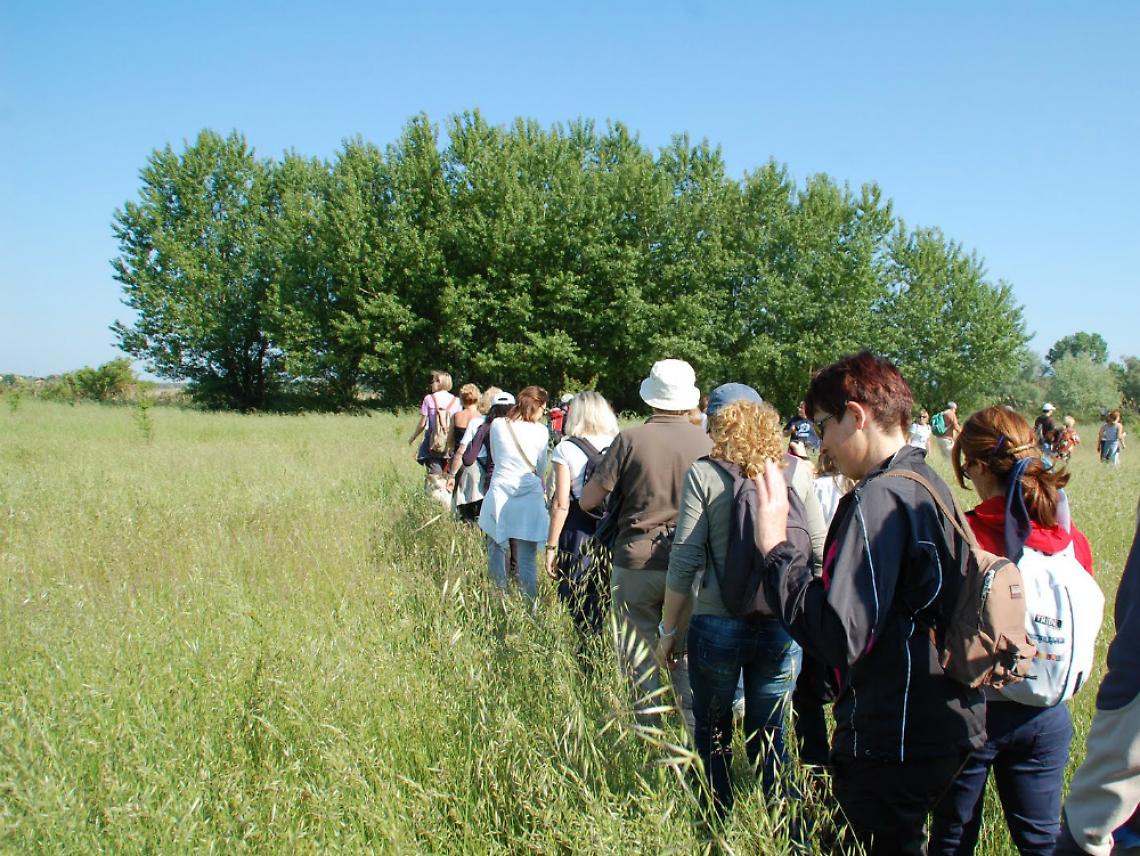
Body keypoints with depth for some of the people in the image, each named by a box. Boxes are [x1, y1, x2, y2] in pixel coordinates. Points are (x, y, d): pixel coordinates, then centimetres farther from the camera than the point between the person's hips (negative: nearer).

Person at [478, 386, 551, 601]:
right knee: (527, 562, 4)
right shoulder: (540, 431, -6)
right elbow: (541, 469, 7)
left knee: (497, 556, 13)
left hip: (499, 496, 2)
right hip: (529, 498, -2)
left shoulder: (497, 425, 2)